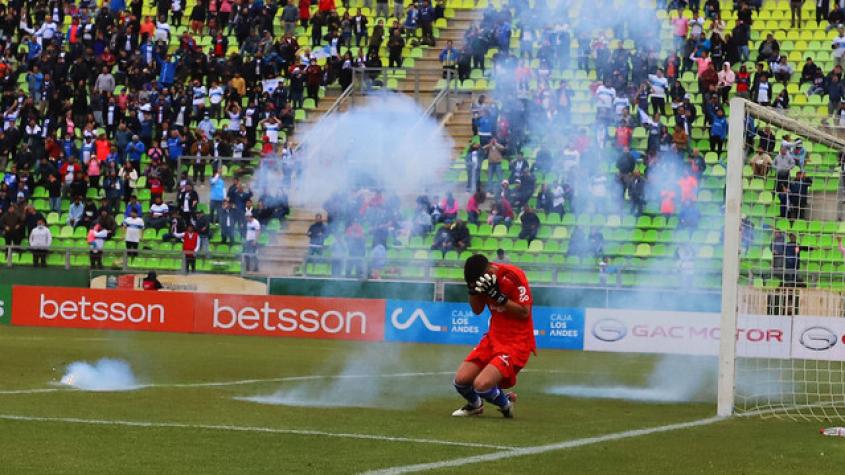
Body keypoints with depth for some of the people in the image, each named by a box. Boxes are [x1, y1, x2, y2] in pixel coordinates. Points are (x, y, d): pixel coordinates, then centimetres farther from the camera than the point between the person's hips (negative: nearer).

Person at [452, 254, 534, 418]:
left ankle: (506, 403, 10)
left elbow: (524, 312, -21)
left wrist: (497, 295, -29)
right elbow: (477, 310, 6)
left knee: (481, 384, -22)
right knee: (461, 380, -4)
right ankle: (475, 404, 29)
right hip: (494, 337, 7)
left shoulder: (514, 275, -21)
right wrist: (473, 291, -13)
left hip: (517, 342, -7)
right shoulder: (481, 277, -1)